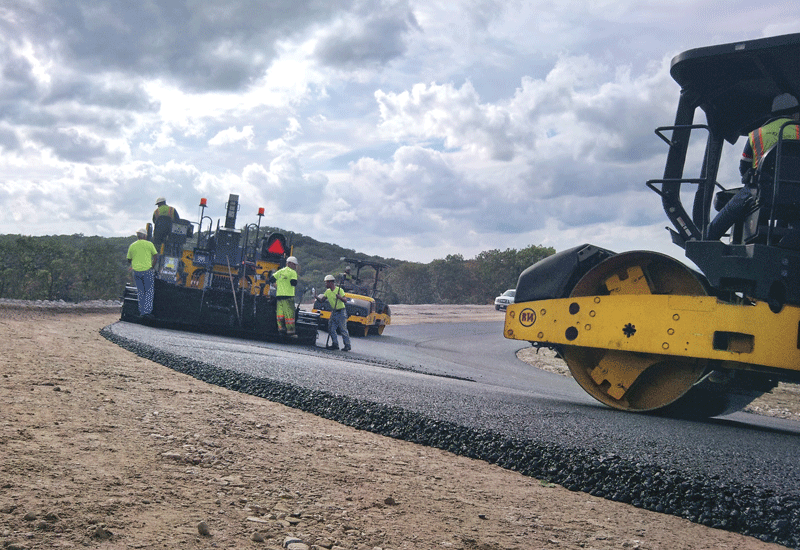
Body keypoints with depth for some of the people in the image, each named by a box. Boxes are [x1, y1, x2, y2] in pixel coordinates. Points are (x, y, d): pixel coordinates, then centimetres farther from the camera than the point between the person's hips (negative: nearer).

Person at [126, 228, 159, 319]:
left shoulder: (132, 246, 9)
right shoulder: (149, 244, 0)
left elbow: (129, 261, 15)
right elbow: (156, 256, -2)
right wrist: (152, 266, 8)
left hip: (136, 271, 4)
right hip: (147, 270, -3)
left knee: (141, 292, 13)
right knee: (149, 292, 2)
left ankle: (141, 311, 12)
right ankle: (147, 311, -9)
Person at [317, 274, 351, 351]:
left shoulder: (339, 290, -12)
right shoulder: (328, 291, 8)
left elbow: (345, 301, -17)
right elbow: (321, 299, 6)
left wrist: (340, 297, -34)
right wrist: (316, 296, -13)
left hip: (341, 312, -7)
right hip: (333, 312, 7)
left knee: (343, 329, -8)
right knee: (331, 329, 4)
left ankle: (347, 345, -2)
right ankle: (335, 344, 12)